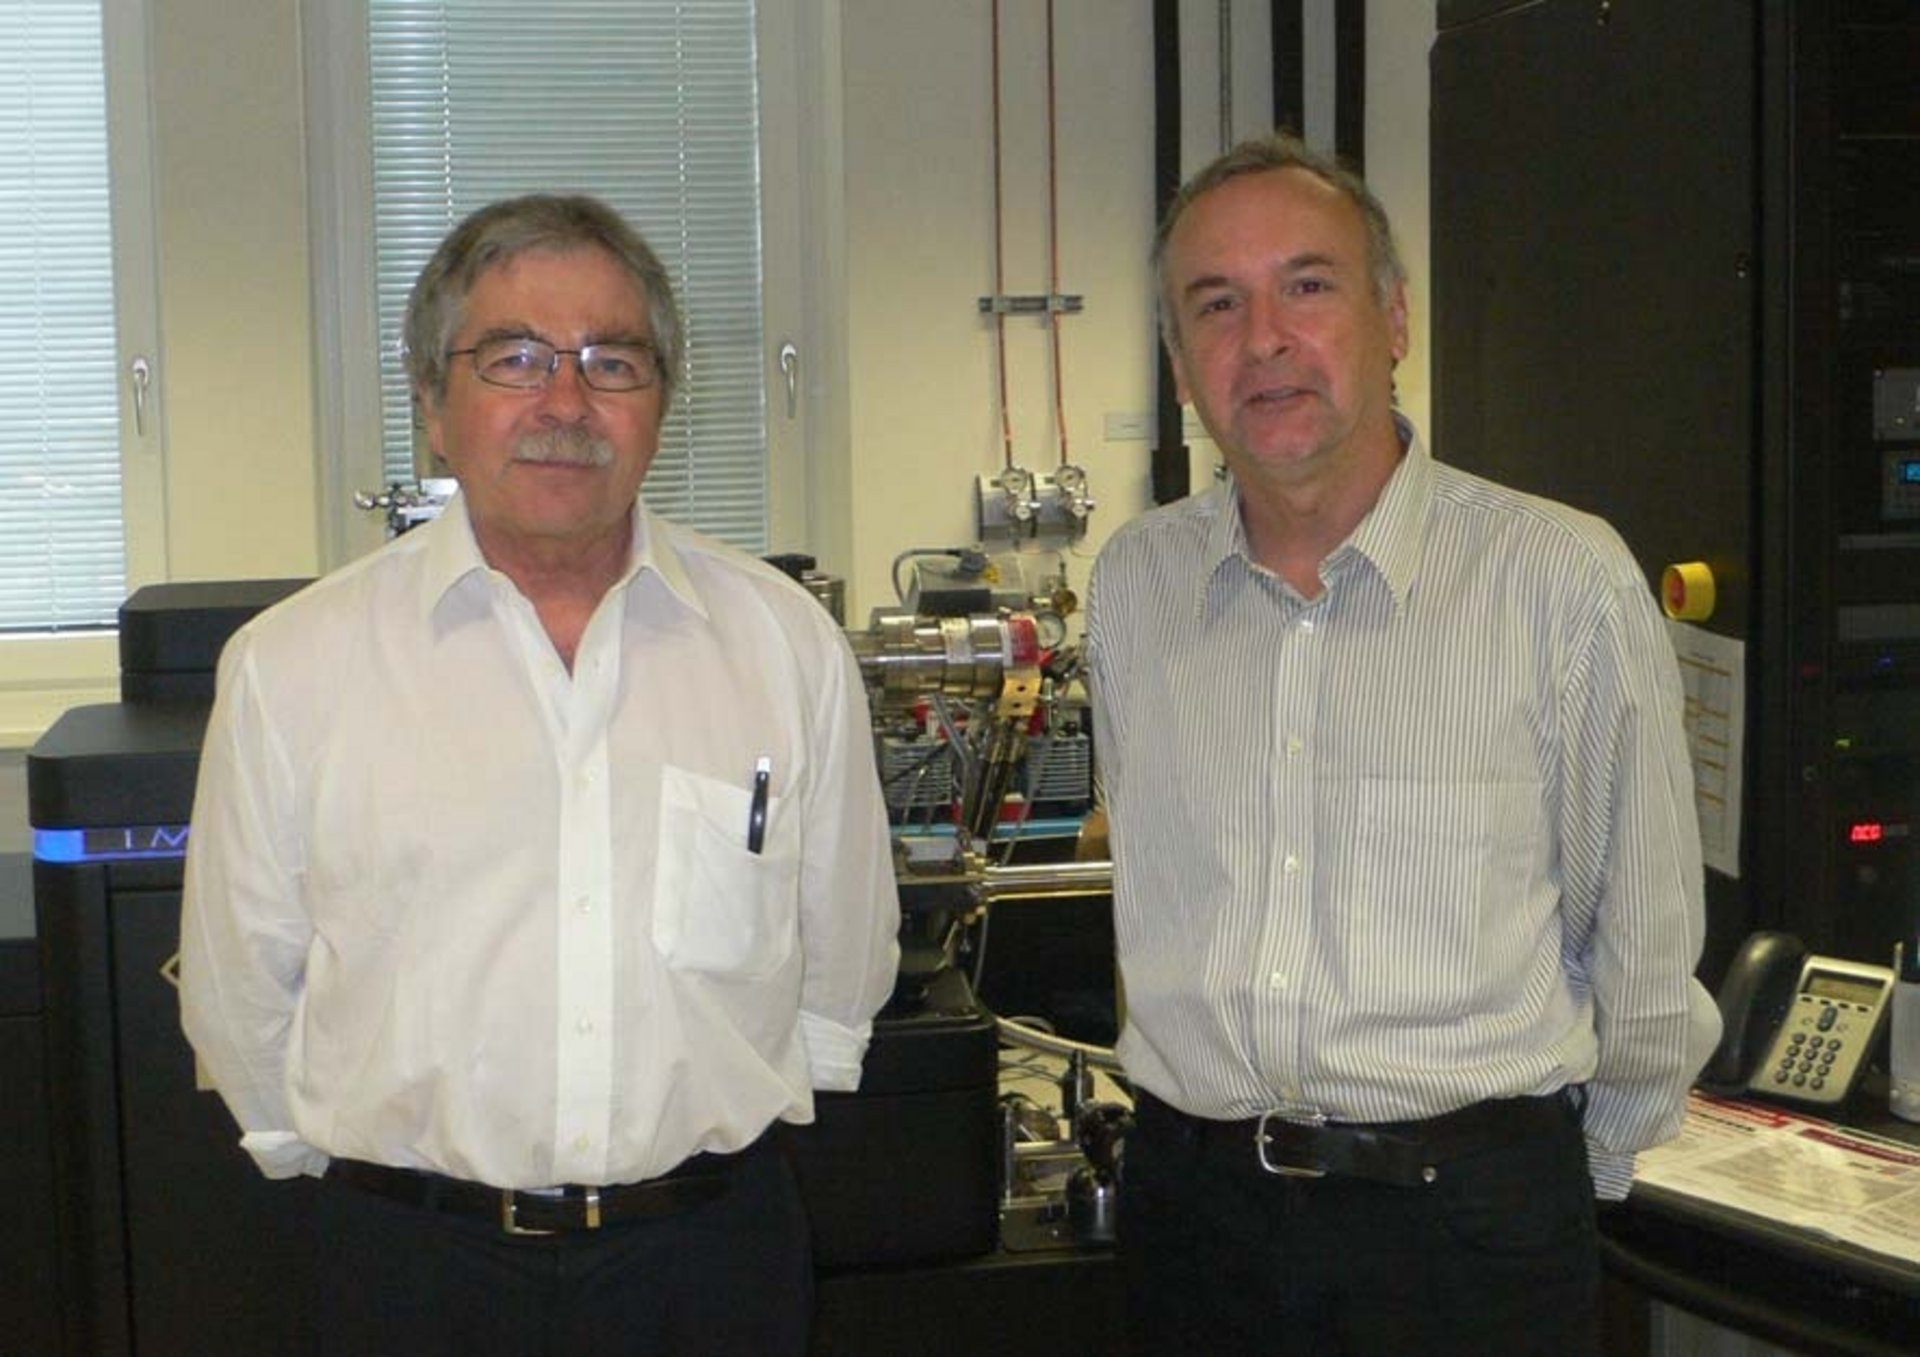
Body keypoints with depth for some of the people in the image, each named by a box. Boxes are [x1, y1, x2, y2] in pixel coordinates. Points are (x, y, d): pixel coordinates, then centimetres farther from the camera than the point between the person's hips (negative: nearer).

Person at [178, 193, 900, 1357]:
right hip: (416, 1262, -1)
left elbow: (842, 971, 10)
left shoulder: (787, 642, 0)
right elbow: (241, 997, 5)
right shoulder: (293, 666, -4)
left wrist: (721, 1119, 11)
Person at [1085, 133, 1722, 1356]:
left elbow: (1644, 939, -1)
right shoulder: (1134, 582, 3)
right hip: (1193, 1206, 4)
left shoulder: (1564, 578, -10)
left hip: (1469, 1219, -3)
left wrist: (1565, 1173, 9)